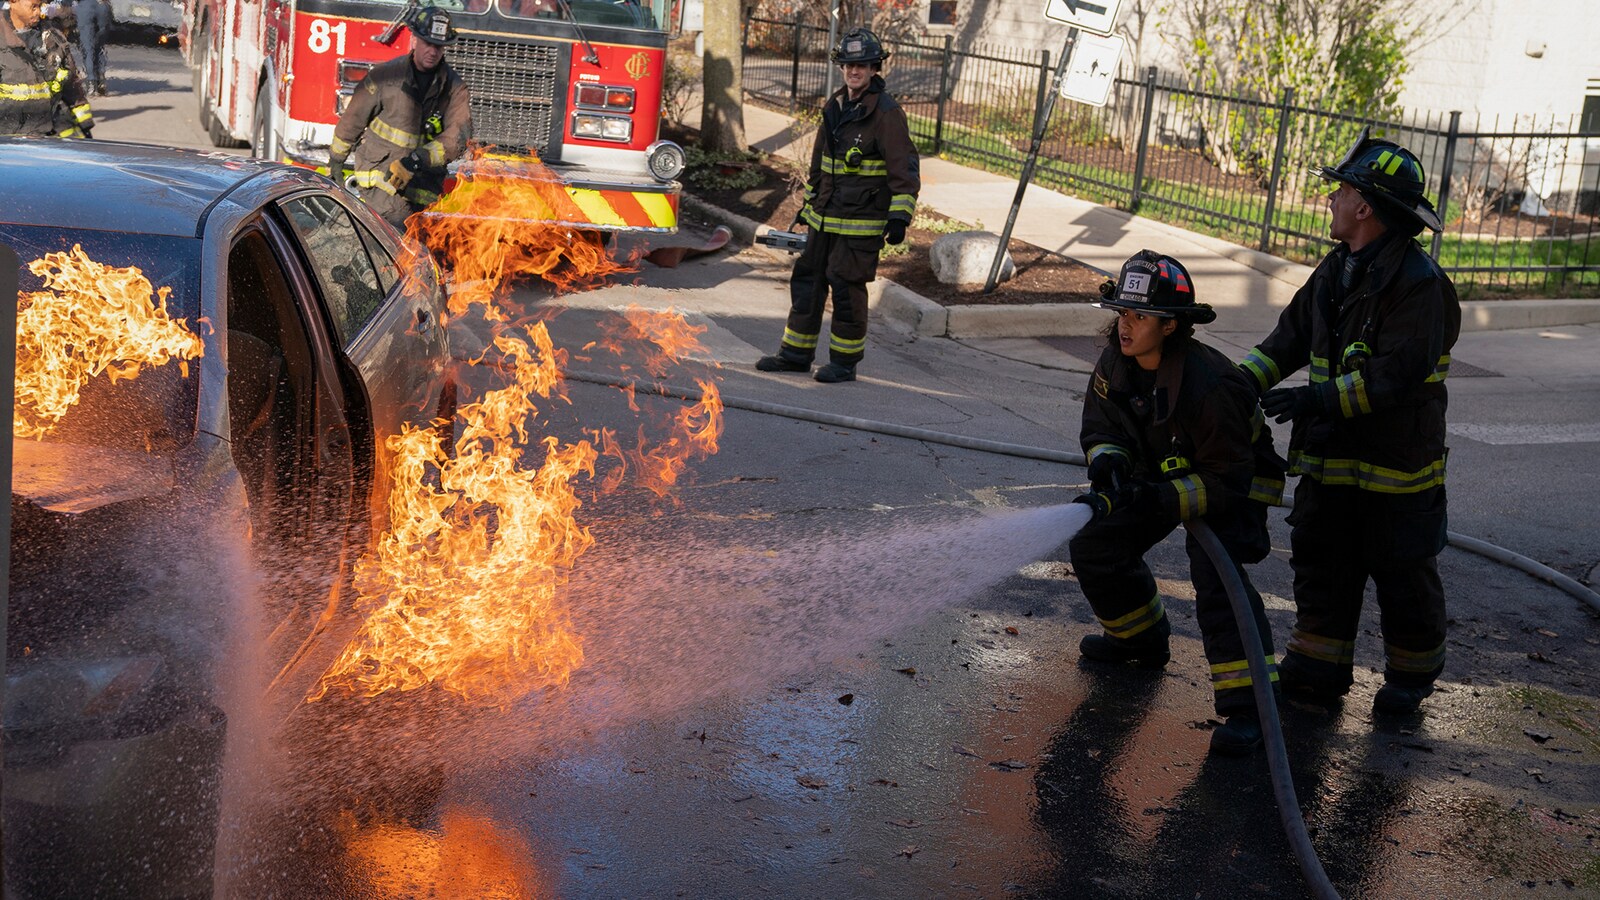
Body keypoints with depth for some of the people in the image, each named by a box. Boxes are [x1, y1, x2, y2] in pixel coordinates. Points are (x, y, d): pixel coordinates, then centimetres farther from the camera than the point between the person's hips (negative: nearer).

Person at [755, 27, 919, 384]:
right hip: (825, 218, 8)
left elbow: (905, 169, -13)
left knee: (847, 289, -3)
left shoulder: (887, 113, -12)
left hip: (862, 223, -8)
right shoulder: (835, 107, 11)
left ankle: (845, 362, 9)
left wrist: (899, 218, -19)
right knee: (807, 281, 12)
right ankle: (796, 353, 21)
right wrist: (808, 204, 24)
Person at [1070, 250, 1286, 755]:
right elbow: (1101, 427, -1)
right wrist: (1108, 461, -23)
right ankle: (1142, 638, 33)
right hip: (1163, 472, 8)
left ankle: (1248, 702, -28)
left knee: (1215, 572, -28)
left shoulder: (1207, 385, -36)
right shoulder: (1115, 364, -14)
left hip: (1232, 485, -8)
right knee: (1095, 545, 9)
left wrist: (1165, 501, -39)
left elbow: (1227, 477, -30)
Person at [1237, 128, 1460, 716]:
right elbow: (1292, 336, 13)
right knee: (1320, 563, 12)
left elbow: (1400, 372, -27)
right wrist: (1245, 380, -2)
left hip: (1396, 464, -8)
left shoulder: (1418, 284, -20)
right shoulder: (1337, 270, 9)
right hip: (1331, 454, 8)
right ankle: (1317, 670, 22)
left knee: (1403, 576, 7)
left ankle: (1412, 673, 26)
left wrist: (1319, 398, -30)